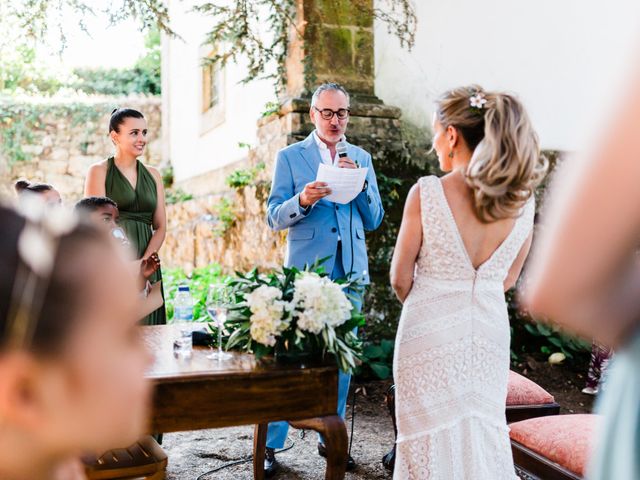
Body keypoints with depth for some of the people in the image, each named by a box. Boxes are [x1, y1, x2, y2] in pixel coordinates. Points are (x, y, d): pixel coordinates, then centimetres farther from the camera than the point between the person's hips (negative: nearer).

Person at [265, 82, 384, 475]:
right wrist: (302, 201, -22)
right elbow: (274, 218, -3)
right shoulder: (290, 157, 1)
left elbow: (375, 220, 8)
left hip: (350, 272, 4)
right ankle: (270, 445, 11)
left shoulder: (361, 158, 12)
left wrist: (359, 182, -8)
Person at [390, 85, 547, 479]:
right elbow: (508, 279, 6)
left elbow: (401, 278, -8)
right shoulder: (522, 198, -5)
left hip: (431, 333, -4)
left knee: (434, 436, 12)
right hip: (489, 335, 4)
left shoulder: (427, 193, -17)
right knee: (484, 436, 19)